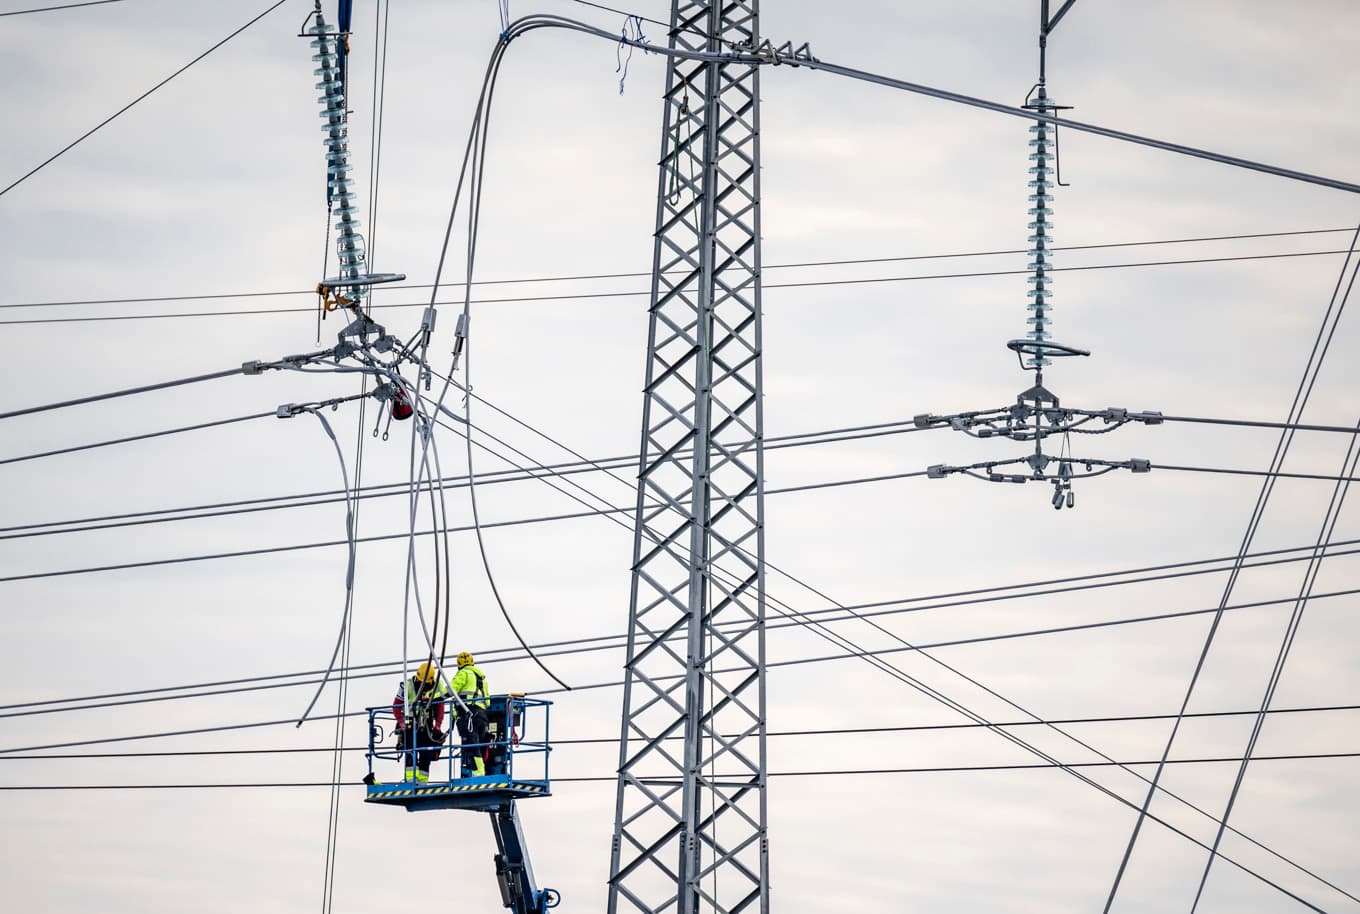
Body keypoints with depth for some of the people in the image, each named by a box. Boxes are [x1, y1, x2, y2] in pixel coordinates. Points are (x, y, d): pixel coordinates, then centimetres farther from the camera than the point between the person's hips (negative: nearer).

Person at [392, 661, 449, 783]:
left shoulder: (437, 687, -3)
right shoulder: (407, 686, -11)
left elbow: (440, 708, 3)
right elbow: (396, 706, -6)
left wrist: (437, 727, -5)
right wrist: (402, 723, -14)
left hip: (427, 726, 3)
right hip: (410, 725, -3)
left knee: (426, 755, 1)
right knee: (411, 753, -16)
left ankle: (423, 781, 5)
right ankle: (411, 779, -22)